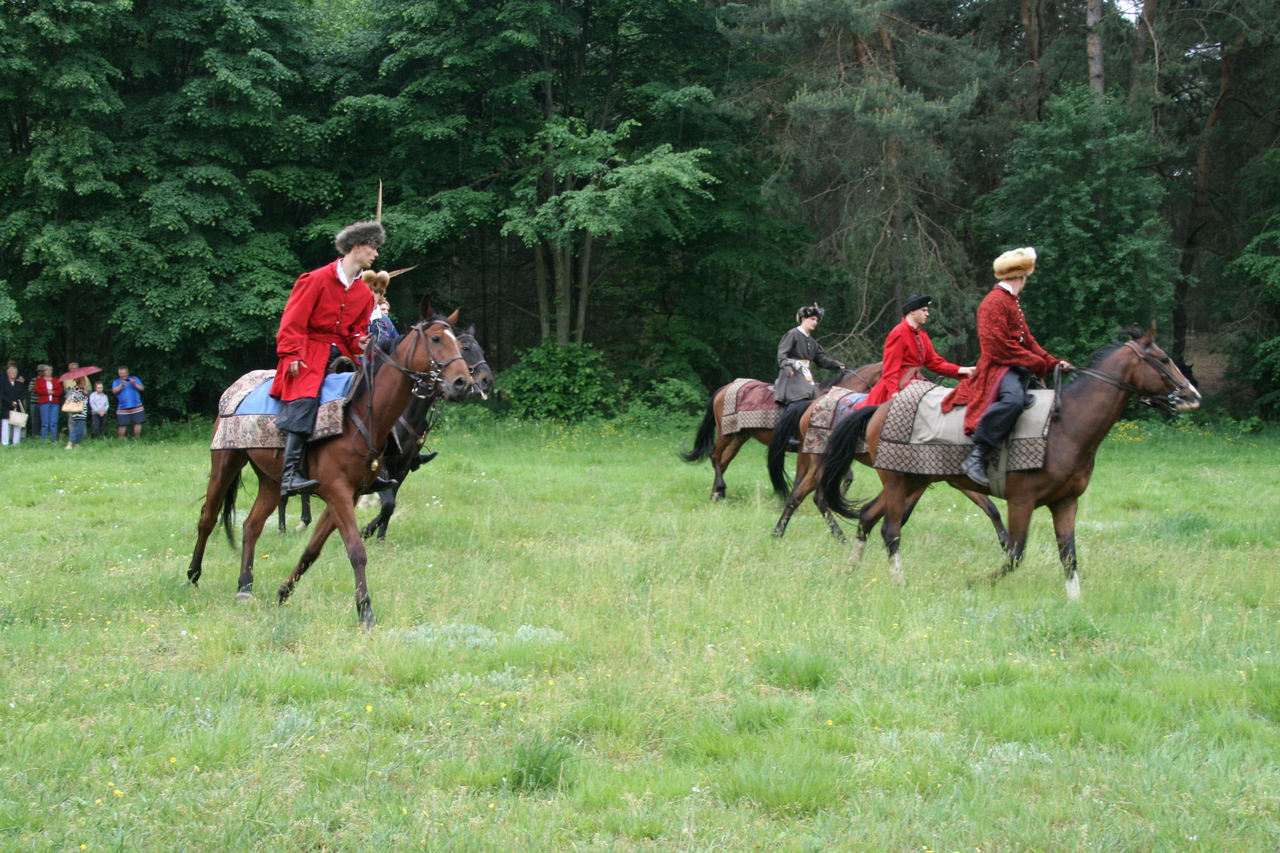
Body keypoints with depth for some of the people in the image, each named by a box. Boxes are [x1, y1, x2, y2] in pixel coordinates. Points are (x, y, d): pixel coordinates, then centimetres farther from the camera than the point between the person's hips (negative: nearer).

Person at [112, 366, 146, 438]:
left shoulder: (134, 379, 14)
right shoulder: (116, 382, 13)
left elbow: (142, 388, 5)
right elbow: (114, 391, -4)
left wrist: (135, 384, -11)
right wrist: (121, 385, -18)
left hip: (136, 406, 1)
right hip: (122, 407, -1)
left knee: (138, 423, -5)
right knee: (122, 424, -4)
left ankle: (137, 438, 4)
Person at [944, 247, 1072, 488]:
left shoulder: (1013, 303, 26)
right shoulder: (995, 302, -8)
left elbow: (1028, 342, 26)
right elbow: (998, 346, -17)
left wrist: (1052, 362, 11)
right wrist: (1038, 363, -15)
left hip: (1019, 369, 11)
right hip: (998, 367, -11)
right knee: (1013, 399, -37)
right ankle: (976, 457, -38)